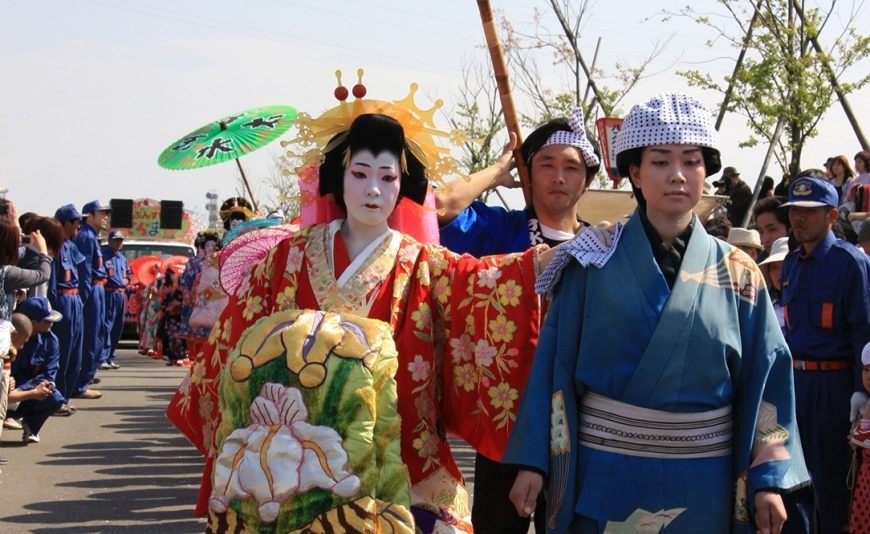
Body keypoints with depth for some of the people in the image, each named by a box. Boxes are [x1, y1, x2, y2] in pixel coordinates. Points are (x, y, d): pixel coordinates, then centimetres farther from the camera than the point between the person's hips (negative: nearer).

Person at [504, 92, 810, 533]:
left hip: (701, 483, 2)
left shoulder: (738, 275, 2)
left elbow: (765, 379, 2)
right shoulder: (593, 262, -2)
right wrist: (533, 461, -9)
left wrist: (768, 479, -5)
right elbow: (555, 364, -3)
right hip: (605, 475, -1)